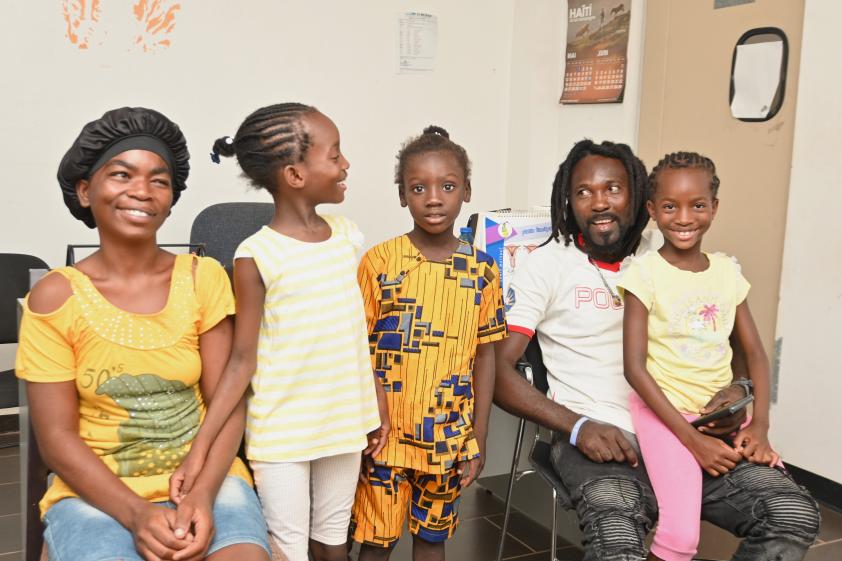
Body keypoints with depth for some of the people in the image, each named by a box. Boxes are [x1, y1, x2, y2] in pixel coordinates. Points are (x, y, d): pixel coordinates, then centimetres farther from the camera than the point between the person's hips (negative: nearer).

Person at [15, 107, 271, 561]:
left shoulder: (204, 278, -1)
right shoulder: (54, 297, -5)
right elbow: (56, 439, -5)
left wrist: (203, 496, -17)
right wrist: (136, 514, -18)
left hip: (205, 475, 1)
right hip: (97, 488, 0)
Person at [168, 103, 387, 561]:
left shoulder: (346, 235, 0)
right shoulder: (258, 256, -16)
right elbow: (242, 360, -13)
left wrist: (376, 406, 13)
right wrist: (200, 449, -17)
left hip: (344, 423, 5)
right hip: (281, 433, -5)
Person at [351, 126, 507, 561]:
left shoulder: (482, 269, -2)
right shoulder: (379, 261, -8)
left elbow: (484, 354, 3)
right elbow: (358, 349, -4)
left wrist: (479, 438, 2)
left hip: (449, 435, 2)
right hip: (385, 431, -2)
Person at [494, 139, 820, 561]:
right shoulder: (547, 265, 1)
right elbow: (498, 367, -5)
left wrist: (737, 389, -6)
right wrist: (577, 426, -18)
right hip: (595, 439, -4)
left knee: (794, 513, -15)